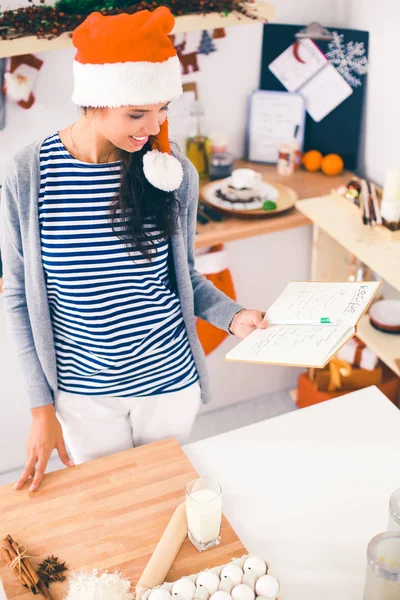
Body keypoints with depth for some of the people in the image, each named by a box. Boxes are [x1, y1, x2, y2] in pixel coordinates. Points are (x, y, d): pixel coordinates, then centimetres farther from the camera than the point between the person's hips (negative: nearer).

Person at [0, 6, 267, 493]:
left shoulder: (173, 173, -10)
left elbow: (183, 274, 4)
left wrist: (232, 316, -15)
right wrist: (41, 407, -6)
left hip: (170, 381, 1)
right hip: (83, 393, -1)